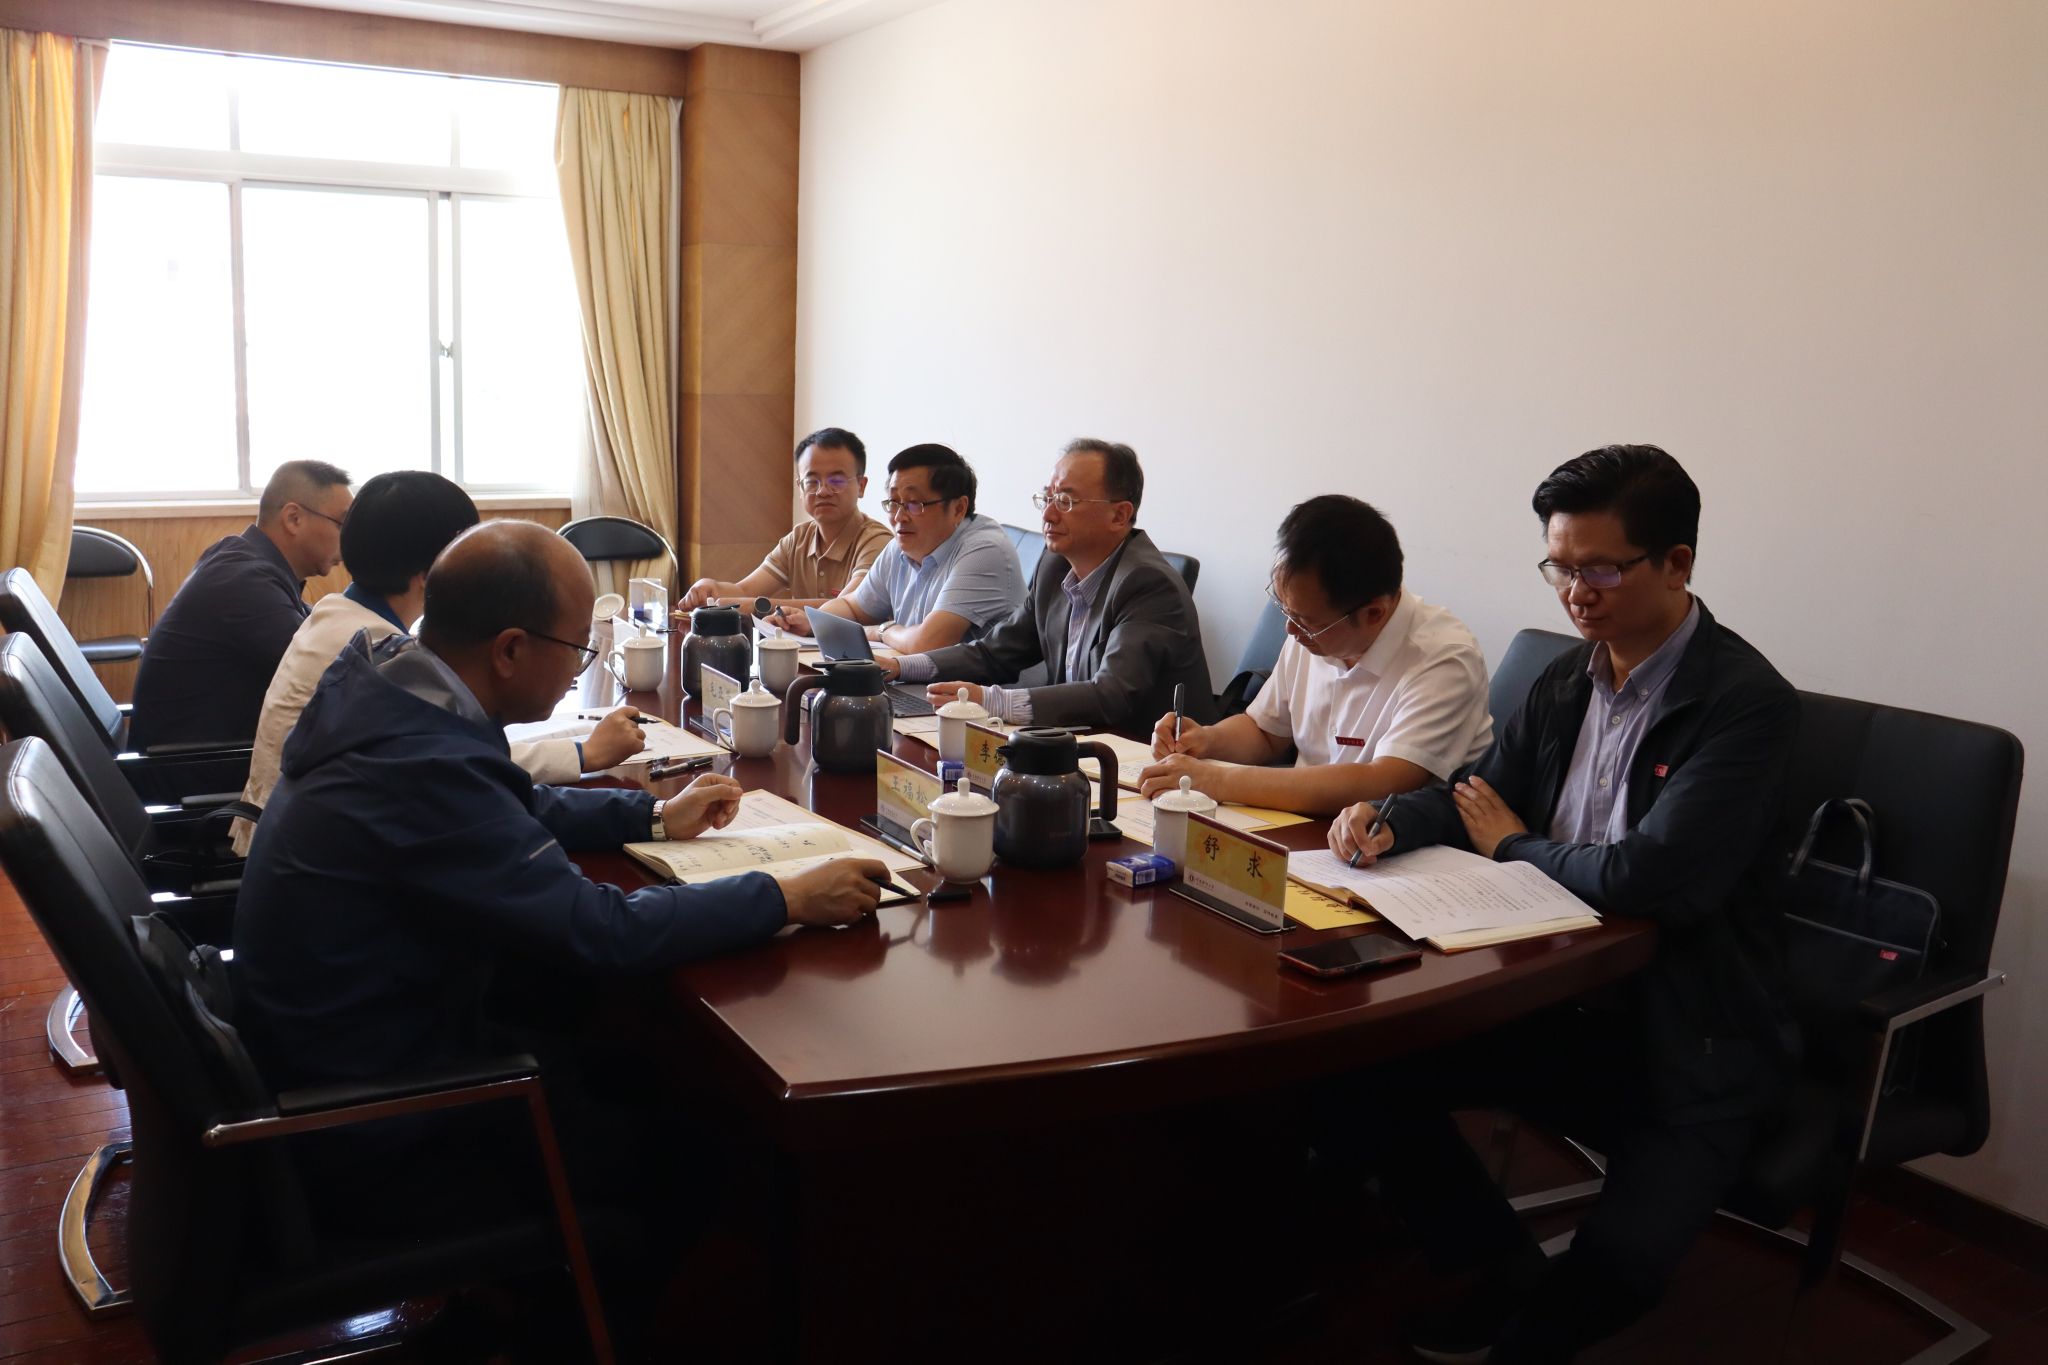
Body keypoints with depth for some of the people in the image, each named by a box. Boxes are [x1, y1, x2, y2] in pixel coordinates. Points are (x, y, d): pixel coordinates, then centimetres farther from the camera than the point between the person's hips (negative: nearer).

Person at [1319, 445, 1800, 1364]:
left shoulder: (1747, 702, -17)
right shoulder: (1572, 677, 5)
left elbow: (1648, 879, -26)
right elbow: (1484, 792, 14)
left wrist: (1514, 845, -8)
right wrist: (1390, 821, -8)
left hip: (1684, 1031, -6)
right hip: (1558, 995, 7)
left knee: (1622, 1257, -25)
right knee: (1355, 1077, -4)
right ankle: (1511, 1274, 19)